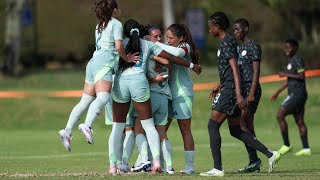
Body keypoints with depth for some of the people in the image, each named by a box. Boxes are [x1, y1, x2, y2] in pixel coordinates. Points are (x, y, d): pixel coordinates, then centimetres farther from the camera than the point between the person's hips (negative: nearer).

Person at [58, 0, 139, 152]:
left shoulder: (100, 26, 27)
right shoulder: (116, 24, 3)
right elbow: (119, 46, -8)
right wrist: (126, 59, 6)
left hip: (93, 62, 9)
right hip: (104, 64, -9)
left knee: (85, 101, 9)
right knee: (103, 97, -25)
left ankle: (68, 130, -1)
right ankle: (87, 126, -45)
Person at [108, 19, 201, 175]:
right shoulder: (148, 45, 17)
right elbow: (170, 58, 19)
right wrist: (191, 65, 29)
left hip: (120, 81, 1)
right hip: (139, 80, -1)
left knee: (117, 127, 7)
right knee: (148, 124, 6)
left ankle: (113, 166, 2)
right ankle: (156, 160, -8)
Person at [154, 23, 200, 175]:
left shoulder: (186, 47, -7)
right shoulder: (167, 48, 15)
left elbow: (178, 53, -28)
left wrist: (157, 44, -23)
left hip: (182, 93, -7)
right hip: (168, 92, 7)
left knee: (185, 129, -4)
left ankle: (190, 166, -1)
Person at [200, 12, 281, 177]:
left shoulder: (227, 43, -12)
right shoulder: (224, 42, 18)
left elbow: (235, 69, -20)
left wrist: (239, 95, -27)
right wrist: (219, 87, 34)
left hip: (230, 90, -10)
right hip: (228, 89, 10)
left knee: (213, 125, -8)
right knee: (235, 130, 11)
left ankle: (217, 168, -9)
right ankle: (270, 154, 8)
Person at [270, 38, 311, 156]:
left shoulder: (298, 60, -10)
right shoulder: (291, 61, 19)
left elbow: (301, 76, -20)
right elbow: (289, 81, 27)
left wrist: (285, 74, -14)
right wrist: (277, 92, 28)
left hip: (297, 94, -10)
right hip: (294, 94, 10)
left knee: (280, 116, -12)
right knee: (299, 121, 7)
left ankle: (287, 145, -10)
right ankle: (306, 149, 6)